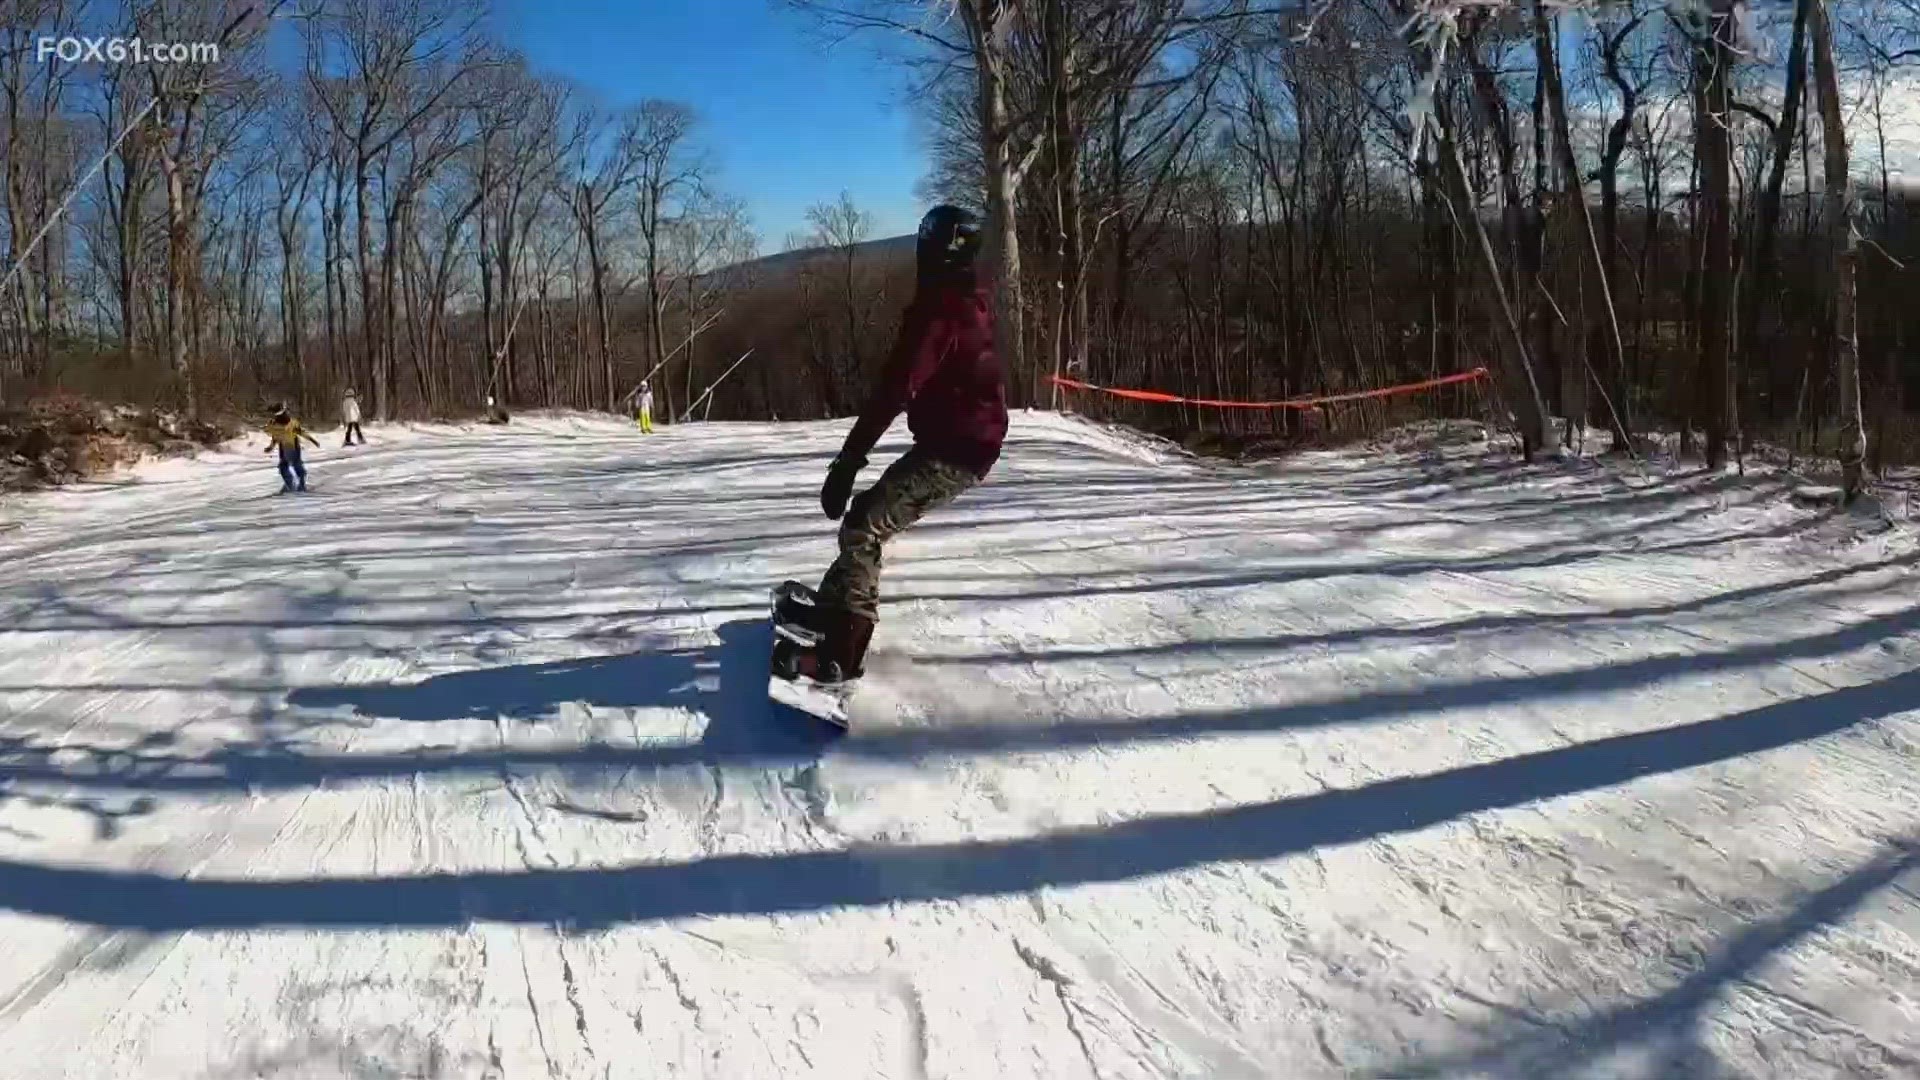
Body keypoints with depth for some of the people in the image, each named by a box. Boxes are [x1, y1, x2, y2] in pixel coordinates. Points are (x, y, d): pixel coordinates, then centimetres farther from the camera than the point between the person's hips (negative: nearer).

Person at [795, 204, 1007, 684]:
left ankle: (844, 650, -17)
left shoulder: (937, 311, -20)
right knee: (869, 511, 19)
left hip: (951, 450, -10)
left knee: (863, 529, -14)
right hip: (971, 441, 10)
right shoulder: (968, 302, 10)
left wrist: (847, 463, -28)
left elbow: (894, 392, -28)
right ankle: (838, 605, 32)